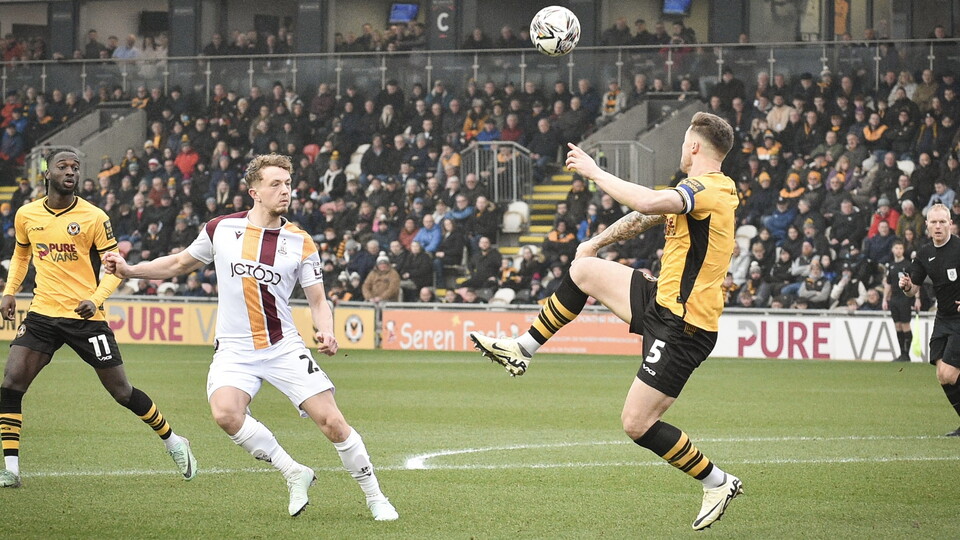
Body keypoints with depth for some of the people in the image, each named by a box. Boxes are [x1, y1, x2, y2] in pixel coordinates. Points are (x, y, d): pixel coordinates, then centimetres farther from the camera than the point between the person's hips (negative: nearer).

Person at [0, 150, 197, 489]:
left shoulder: (94, 218, -6)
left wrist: (96, 299, -17)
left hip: (85, 318, -3)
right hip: (42, 314, 3)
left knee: (121, 391, 3)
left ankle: (173, 442, 25)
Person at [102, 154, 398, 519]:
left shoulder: (300, 243, 0)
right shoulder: (221, 229, 1)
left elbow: (318, 300, 4)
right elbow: (181, 264, 17)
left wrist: (326, 332, -17)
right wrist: (129, 270, 7)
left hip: (284, 347, 0)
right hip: (234, 349, 0)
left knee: (331, 420, -10)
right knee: (225, 413, -29)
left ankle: (375, 496, 9)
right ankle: (294, 474, -11)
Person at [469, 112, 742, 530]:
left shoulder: (712, 189, -21)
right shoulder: (700, 190, 11)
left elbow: (648, 203, -37)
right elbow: (646, 216, 27)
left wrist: (594, 172, -25)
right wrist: (597, 242, 33)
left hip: (682, 326, -10)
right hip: (662, 301, 10)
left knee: (636, 424, -9)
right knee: (583, 271, 17)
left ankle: (717, 483, 5)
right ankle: (522, 349, 28)